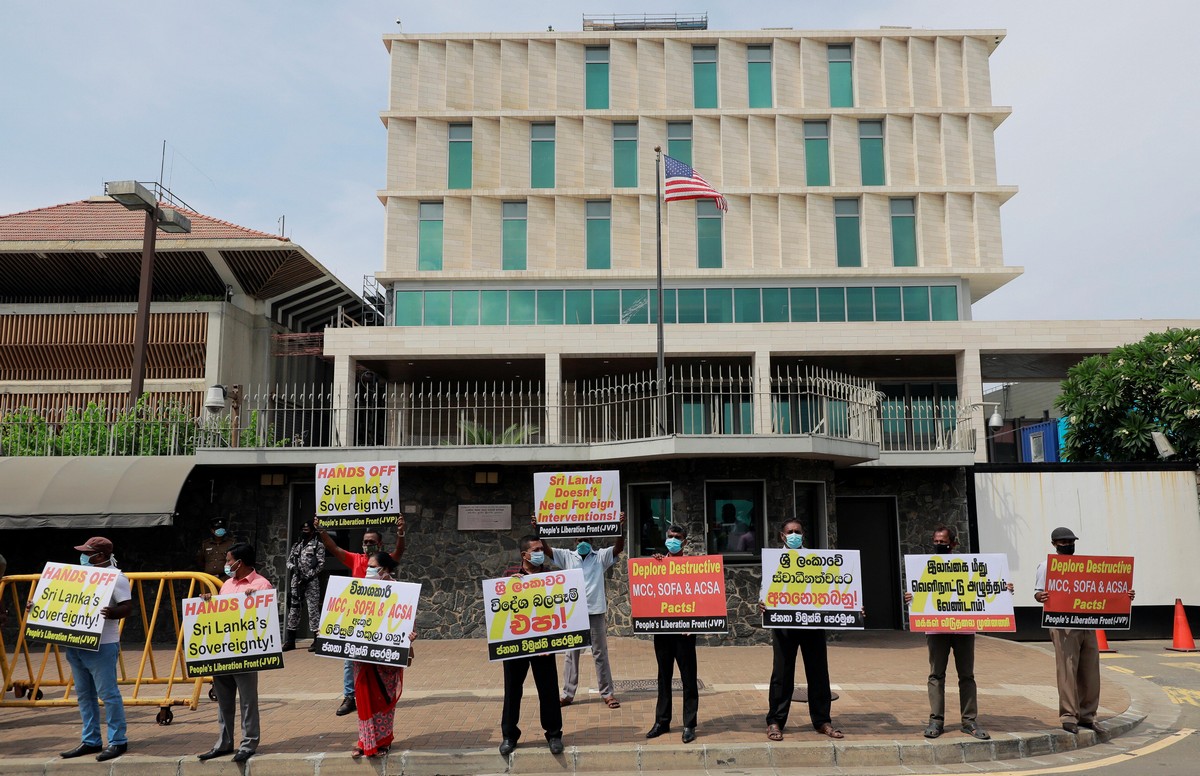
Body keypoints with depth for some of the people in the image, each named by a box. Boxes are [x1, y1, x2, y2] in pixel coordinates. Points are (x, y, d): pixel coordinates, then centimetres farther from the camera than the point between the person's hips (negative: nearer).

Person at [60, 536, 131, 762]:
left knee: (108, 693, -5)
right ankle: (90, 741, 23)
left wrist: (112, 613, -38)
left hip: (101, 646, -9)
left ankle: (118, 741, 2)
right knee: (84, 694, 14)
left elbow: (127, 607, -17)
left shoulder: (115, 577, -10)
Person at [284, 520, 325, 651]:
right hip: (296, 581, 6)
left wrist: (309, 576, -14)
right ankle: (290, 640, 13)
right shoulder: (296, 545, 18)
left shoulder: (318, 545, 1)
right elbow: (289, 561, 18)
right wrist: (293, 567, -4)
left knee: (313, 609, -7)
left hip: (311, 582, -6)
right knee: (293, 608, 6)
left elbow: (321, 564, -6)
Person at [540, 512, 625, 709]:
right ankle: (568, 694, 17)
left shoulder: (600, 556, 2)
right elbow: (546, 549, -4)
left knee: (601, 653, 7)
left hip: (596, 611, -1)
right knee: (571, 653, 9)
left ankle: (607, 693, 16)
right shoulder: (567, 556, 5)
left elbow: (619, 547, -12)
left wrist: (621, 527, -27)